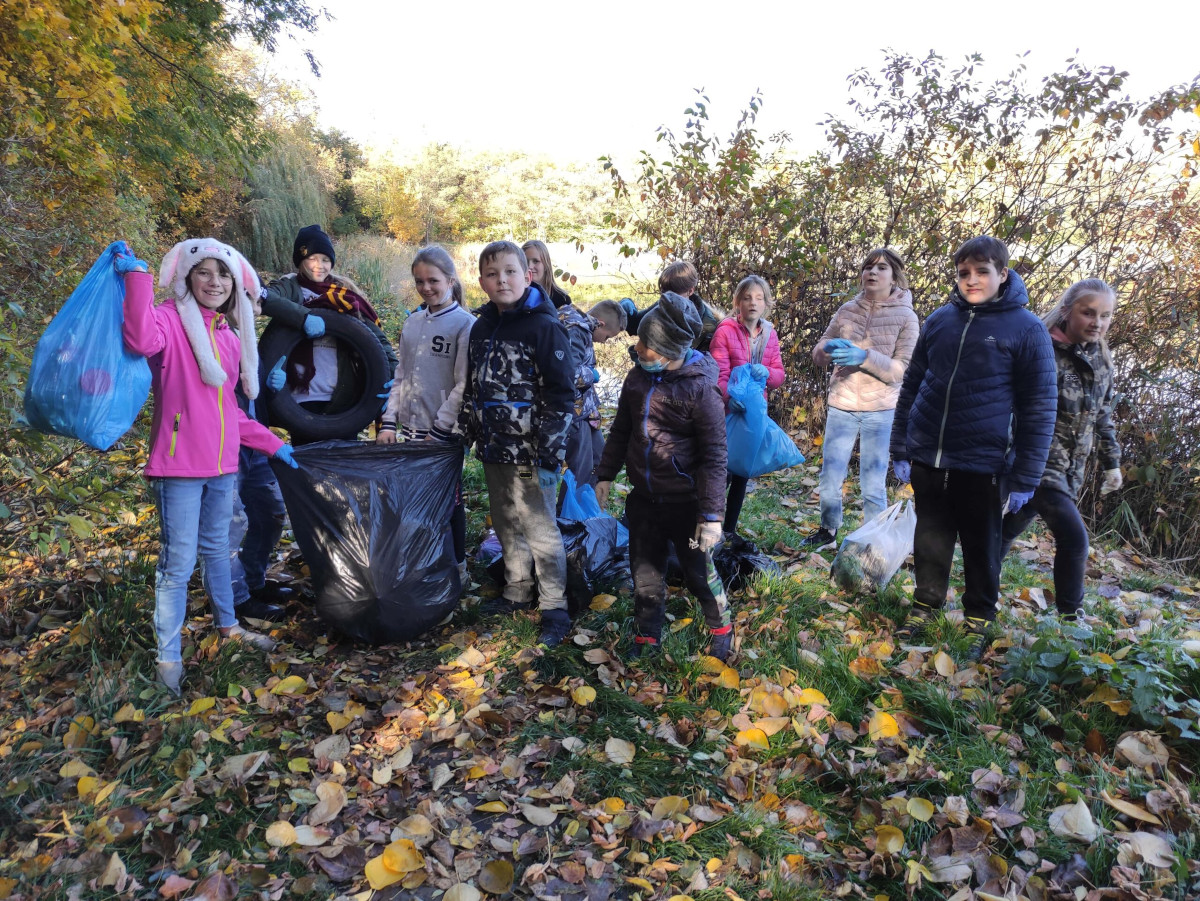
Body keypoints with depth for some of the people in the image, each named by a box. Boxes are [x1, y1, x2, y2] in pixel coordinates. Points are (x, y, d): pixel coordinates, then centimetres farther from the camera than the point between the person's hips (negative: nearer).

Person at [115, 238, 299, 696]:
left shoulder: (230, 336, 11)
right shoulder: (171, 319, -9)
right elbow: (142, 340, -35)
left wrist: (272, 444, 17)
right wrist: (137, 277, -33)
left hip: (222, 463, 7)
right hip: (179, 464, -6)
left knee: (216, 548, 22)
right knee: (179, 561, 0)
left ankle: (228, 625, 40)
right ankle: (168, 656, 15)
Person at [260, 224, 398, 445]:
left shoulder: (344, 291, 12)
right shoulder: (290, 288, 3)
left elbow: (373, 331, 4)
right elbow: (265, 299, -20)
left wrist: (392, 372, -9)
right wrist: (304, 317, -33)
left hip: (345, 395, 3)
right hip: (305, 396, -3)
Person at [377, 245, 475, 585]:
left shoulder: (465, 324, -8)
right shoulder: (412, 323, 11)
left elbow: (463, 384, -12)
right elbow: (400, 377, 13)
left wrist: (439, 429, -14)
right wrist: (388, 423, 5)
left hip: (447, 433, -5)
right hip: (411, 429, 5)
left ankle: (456, 567, 22)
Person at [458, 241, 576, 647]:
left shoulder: (544, 327, -12)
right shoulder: (481, 328, 10)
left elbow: (561, 395, -15)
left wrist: (550, 454, -17)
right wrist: (467, 435, 16)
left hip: (529, 453, -7)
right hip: (493, 449, 7)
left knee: (540, 529, 1)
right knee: (506, 525, 18)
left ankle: (554, 608, 14)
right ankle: (517, 590, 36)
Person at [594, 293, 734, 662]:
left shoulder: (700, 388, -18)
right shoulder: (637, 377, 1)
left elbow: (714, 455, -16)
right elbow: (620, 431, 14)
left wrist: (712, 513, -17)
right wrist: (605, 475, 12)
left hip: (684, 502, -5)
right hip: (643, 499, 5)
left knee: (698, 570, 12)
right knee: (645, 574, 16)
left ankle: (721, 628, 37)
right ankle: (647, 637, 35)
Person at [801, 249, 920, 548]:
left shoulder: (906, 317, -3)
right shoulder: (847, 310, 5)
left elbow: (901, 370, -9)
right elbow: (818, 354, 5)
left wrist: (865, 357, -24)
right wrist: (829, 348, -19)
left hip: (880, 411, -3)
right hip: (841, 406, 3)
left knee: (873, 484, 1)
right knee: (830, 476, 7)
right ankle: (828, 531, 27)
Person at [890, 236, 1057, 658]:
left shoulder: (1026, 329, -6)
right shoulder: (940, 320, 5)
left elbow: (1039, 408, -5)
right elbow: (911, 387, 10)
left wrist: (1025, 478, -8)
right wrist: (900, 451, 8)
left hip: (983, 464, -3)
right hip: (927, 460, 3)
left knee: (981, 547, 12)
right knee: (931, 541, 15)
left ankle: (979, 623, 30)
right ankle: (924, 608, 33)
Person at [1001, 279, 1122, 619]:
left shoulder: (1101, 363, 11)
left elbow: (1103, 418, 22)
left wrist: (1112, 462, 22)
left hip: (1070, 470, 7)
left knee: (1007, 531, 13)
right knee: (1074, 538, -11)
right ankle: (1070, 617, 4)